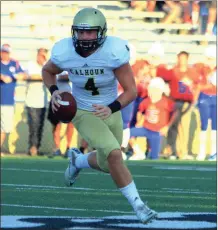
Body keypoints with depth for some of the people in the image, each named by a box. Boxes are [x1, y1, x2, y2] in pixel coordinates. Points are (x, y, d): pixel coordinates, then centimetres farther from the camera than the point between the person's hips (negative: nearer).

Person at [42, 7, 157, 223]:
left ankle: (77, 160, 49)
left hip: (110, 112, 2)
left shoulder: (114, 52, -26)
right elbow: (47, 70, 3)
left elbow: (131, 91, -22)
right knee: (114, 155, -22)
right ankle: (137, 204, -8)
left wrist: (111, 108, -38)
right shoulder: (64, 53, -21)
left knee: (108, 165, 17)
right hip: (84, 114, -2)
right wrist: (54, 91, -16)